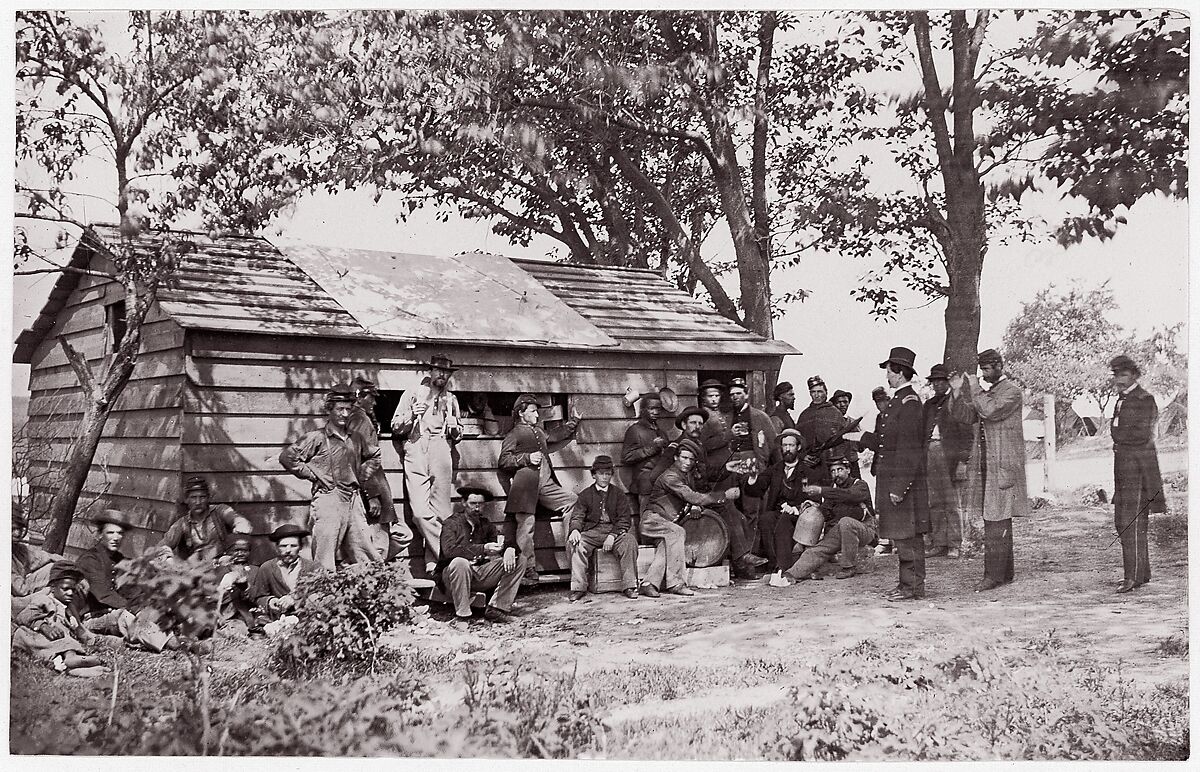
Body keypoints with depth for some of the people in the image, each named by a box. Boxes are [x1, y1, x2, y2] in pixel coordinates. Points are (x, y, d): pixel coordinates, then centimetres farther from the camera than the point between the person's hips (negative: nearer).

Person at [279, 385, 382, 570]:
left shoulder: (357, 439, 13)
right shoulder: (317, 438, -3)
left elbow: (375, 456, 32)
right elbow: (287, 457, -7)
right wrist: (313, 475, -6)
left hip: (354, 499, 5)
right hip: (328, 499, -5)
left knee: (366, 556, 5)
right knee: (324, 559, -7)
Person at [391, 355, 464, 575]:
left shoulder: (451, 399, 24)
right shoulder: (413, 394, 15)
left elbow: (458, 434, 29)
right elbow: (396, 427, 11)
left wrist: (455, 429, 6)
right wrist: (412, 416, -7)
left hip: (442, 454, 2)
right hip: (416, 452, -2)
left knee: (440, 513, -5)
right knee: (421, 513, -17)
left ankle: (433, 561, -1)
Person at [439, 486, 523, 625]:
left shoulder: (485, 524, 12)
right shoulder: (452, 523, -5)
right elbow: (449, 550, -23)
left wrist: (510, 549, -20)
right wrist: (483, 549, -31)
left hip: (480, 575, 5)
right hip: (452, 578, -5)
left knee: (519, 558, -5)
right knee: (459, 562, -39)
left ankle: (496, 609, -12)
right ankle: (462, 614, -25)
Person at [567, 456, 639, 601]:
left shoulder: (619, 494, 13)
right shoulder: (585, 494, 15)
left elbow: (625, 520, 5)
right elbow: (577, 516, 6)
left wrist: (612, 536, -14)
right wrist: (574, 530, -19)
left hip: (615, 531, 0)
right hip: (592, 532, 0)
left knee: (629, 541, -31)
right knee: (576, 544, -30)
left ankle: (629, 586, -26)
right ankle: (578, 587, -26)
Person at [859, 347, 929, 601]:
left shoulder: (909, 403, -15)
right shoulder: (895, 401, 15)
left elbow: (909, 451, -20)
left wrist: (899, 487, -22)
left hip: (904, 481, -10)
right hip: (890, 479, 10)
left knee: (908, 536, -4)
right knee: (901, 535, 14)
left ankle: (914, 588, 2)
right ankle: (907, 584, 21)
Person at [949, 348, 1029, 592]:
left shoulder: (1012, 391, -6)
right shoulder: (985, 392, 18)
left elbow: (991, 411, -21)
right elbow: (966, 416, 10)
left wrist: (974, 388, -13)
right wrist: (957, 391, -1)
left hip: (1003, 467, -8)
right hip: (985, 466, 8)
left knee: (997, 521, -10)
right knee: (997, 522, 11)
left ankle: (994, 575, -10)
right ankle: (1004, 572, 17)